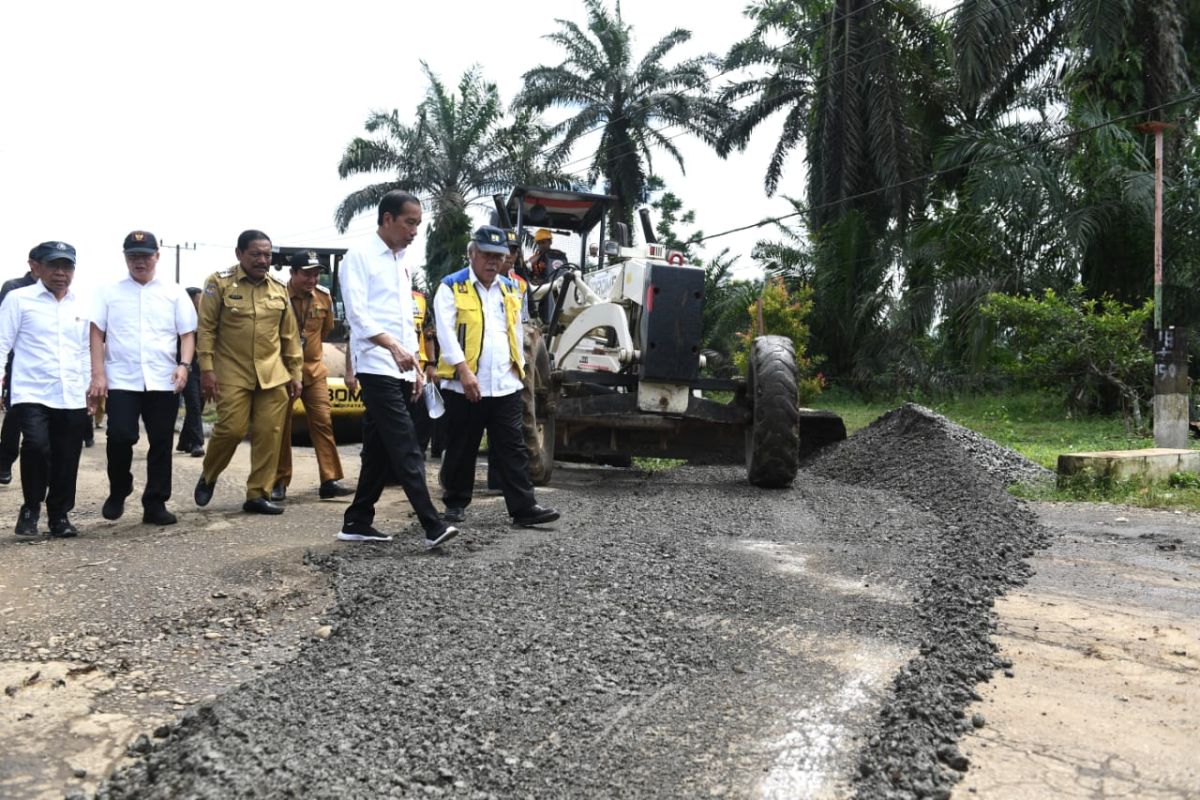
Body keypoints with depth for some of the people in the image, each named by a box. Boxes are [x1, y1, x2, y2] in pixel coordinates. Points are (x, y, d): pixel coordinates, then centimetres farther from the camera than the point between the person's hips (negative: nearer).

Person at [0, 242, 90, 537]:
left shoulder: (81, 305, 12)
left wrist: (90, 386, 16)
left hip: (72, 398, 4)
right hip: (31, 394, -4)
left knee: (67, 459, 5)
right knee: (37, 446, -22)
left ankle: (60, 515, 21)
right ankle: (30, 509, -1)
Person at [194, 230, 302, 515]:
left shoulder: (279, 289, 11)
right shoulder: (220, 282, -1)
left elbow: (290, 336, 14)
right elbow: (206, 328, -3)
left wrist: (295, 374, 10)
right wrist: (206, 369, -9)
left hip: (273, 375, 4)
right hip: (232, 373, -4)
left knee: (269, 434, -1)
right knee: (231, 429, -9)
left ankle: (258, 494, 8)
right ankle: (208, 477, 19)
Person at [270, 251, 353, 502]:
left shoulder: (324, 296, 1)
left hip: (314, 368, 3)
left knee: (323, 422, -2)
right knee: (282, 426, 4)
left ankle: (330, 480, 0)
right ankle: (280, 483, 13)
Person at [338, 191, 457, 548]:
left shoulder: (402, 264, 20)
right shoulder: (359, 257, -5)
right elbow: (357, 313, -16)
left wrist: (416, 367, 18)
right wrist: (393, 347, -30)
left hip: (400, 370, 8)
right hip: (377, 368, -8)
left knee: (380, 451, 9)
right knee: (405, 448, -14)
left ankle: (357, 522, 16)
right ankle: (432, 526, -18)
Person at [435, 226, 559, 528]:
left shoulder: (510, 290, 16)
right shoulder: (451, 287, -1)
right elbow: (446, 332, -11)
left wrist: (519, 366, 17)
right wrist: (464, 370, -20)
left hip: (505, 386, 4)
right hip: (464, 386, -4)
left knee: (513, 449, 1)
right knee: (461, 449, 7)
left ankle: (524, 508, 2)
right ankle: (455, 503, 21)